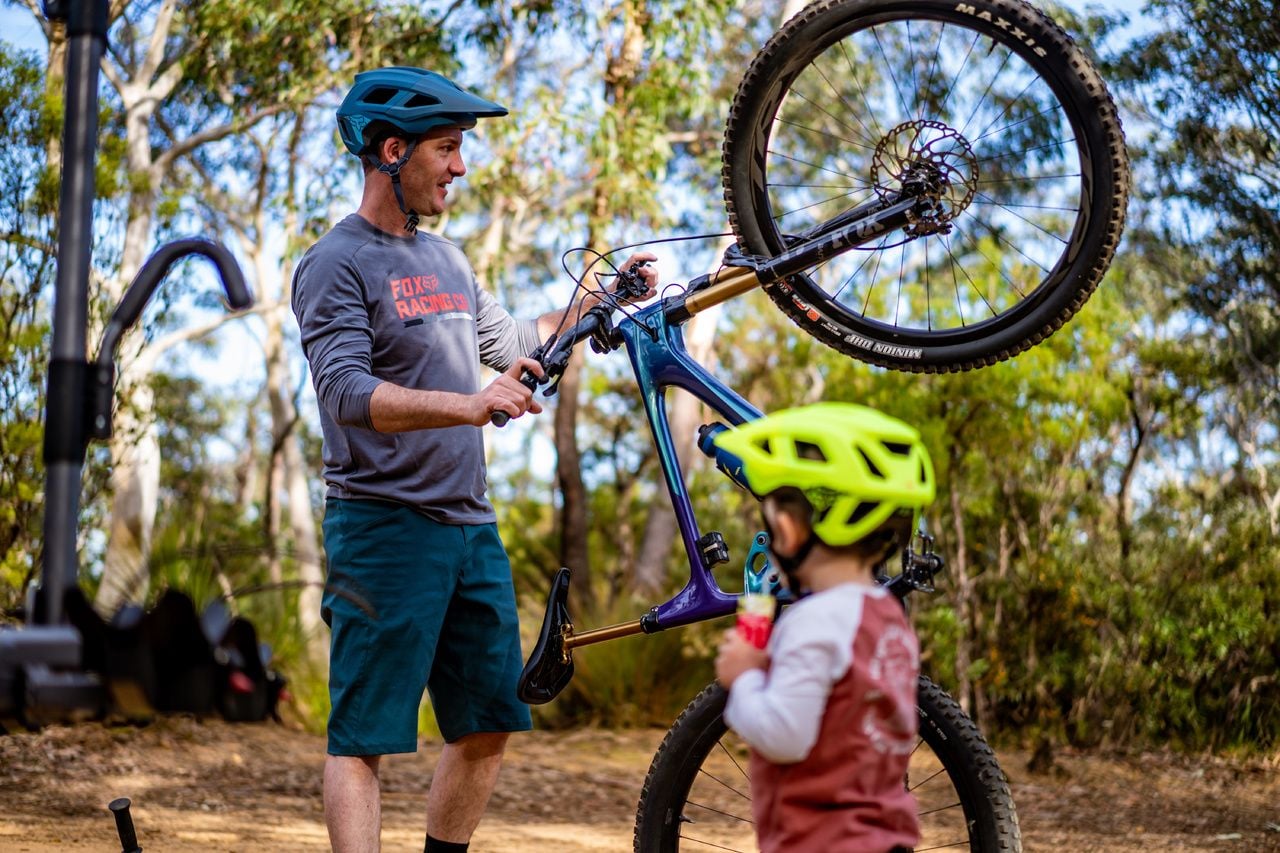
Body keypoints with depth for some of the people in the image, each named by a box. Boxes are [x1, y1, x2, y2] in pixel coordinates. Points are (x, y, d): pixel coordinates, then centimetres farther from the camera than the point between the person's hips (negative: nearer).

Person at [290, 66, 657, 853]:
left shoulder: (446, 259, 17)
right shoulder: (337, 265, -9)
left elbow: (513, 344, 28)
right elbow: (347, 393, -22)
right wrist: (468, 405, -36)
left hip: (472, 528, 8)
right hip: (385, 529, -8)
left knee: (488, 728, 11)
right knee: (362, 740, -6)